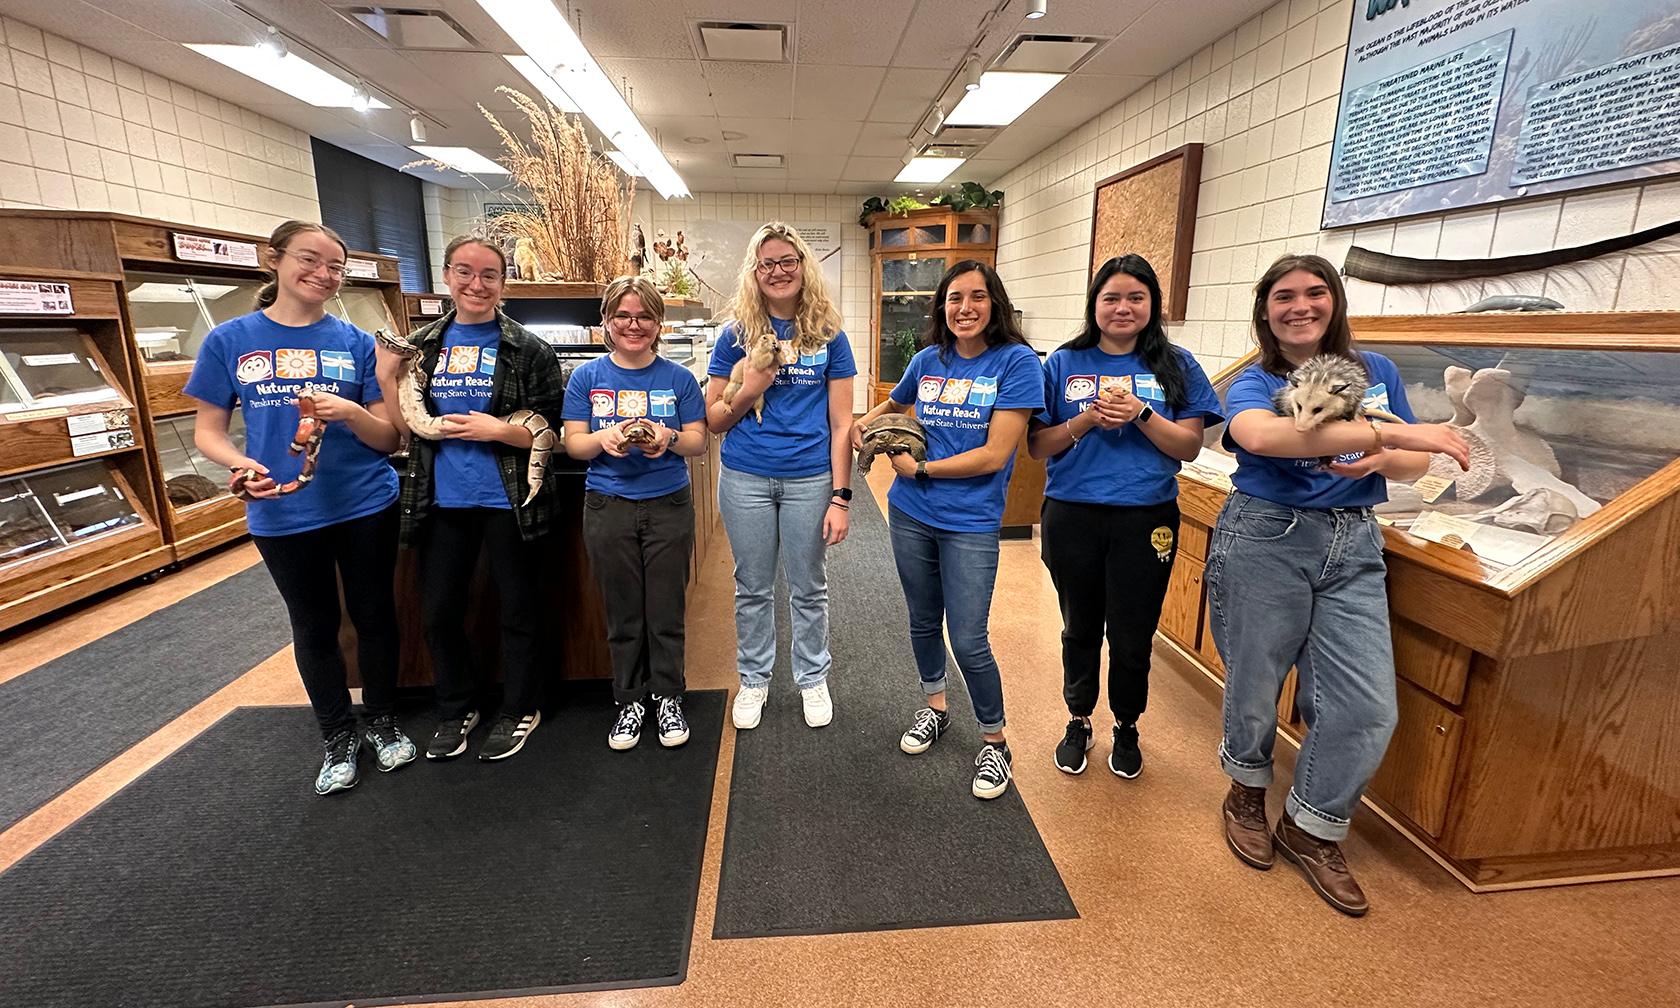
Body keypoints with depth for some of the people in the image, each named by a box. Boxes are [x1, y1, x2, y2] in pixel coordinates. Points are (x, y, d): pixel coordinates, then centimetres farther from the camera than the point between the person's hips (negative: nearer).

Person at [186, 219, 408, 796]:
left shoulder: (355, 342, 0)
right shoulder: (230, 340, 0)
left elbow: (388, 438, -1)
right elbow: (207, 431, 3)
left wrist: (350, 413, -22)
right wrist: (240, 464, -17)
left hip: (366, 506, 0)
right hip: (283, 513, 1)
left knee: (373, 615, 11)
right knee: (314, 626, 14)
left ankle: (382, 721, 33)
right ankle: (338, 737, 32)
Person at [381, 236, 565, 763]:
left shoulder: (529, 351, -5)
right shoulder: (421, 346, 7)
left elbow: (547, 429, -6)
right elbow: (407, 427, 8)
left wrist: (499, 429, -21)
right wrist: (387, 378, -7)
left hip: (508, 501, -4)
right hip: (440, 501, 4)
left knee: (517, 610, 9)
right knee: (438, 611, 14)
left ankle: (519, 710, 30)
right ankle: (455, 708, 37)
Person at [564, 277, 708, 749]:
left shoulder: (678, 378, 2)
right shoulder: (587, 377, 3)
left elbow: (699, 441, 1)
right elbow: (573, 443, 1)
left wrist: (669, 437, -21)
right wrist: (604, 437, -20)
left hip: (669, 506, 0)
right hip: (608, 509, 1)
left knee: (666, 609, 7)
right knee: (623, 612, 10)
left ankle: (668, 697, 26)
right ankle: (630, 700, 28)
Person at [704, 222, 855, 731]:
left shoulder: (828, 336, 0)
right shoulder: (736, 335, 1)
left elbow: (841, 423, -1)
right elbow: (713, 420, 3)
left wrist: (841, 497, -7)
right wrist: (747, 392, -16)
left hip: (810, 479, -1)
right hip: (746, 479, 1)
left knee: (808, 588, 12)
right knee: (753, 587, 13)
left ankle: (813, 678, 33)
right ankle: (754, 679, 33)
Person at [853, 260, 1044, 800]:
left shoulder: (1016, 361, -10)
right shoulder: (928, 360, 3)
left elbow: (994, 455, -17)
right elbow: (893, 403, 25)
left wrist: (919, 467, -11)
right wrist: (866, 422, 5)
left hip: (971, 523, -4)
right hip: (910, 514, 5)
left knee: (968, 641, -3)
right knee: (923, 622, 18)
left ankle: (995, 742, 23)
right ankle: (935, 709, 43)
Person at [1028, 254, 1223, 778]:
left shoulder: (1176, 367, 4)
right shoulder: (1064, 364, 3)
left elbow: (1189, 447, -1)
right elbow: (1038, 446, 1)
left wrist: (1142, 413, -16)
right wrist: (1086, 420, -15)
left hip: (1145, 520, 0)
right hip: (1072, 517, 1)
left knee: (1132, 636, 9)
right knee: (1080, 628, 16)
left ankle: (1127, 729, 35)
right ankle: (1078, 722, 36)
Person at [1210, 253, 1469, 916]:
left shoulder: (1377, 372, 12)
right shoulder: (1253, 383, -2)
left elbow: (1414, 466, 14)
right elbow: (1259, 435, -28)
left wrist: (1380, 462, -10)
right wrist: (1389, 433, -32)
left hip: (1353, 547, 4)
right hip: (1263, 540, -3)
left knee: (1368, 707, 0)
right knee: (1255, 688, 7)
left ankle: (1311, 830, 23)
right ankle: (1247, 794, 36)